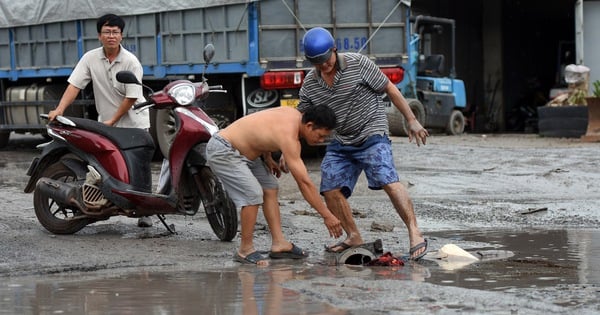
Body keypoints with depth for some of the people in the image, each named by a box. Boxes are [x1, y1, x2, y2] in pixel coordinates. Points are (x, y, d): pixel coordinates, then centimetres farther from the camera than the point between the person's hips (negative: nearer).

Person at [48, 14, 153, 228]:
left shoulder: (131, 62, -12)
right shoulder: (91, 58, -2)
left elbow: (131, 98, -13)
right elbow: (74, 85, -8)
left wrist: (112, 121, -15)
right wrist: (59, 109, -22)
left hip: (133, 123, -3)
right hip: (105, 122, 3)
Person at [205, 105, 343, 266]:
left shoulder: (294, 114, -2)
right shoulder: (289, 137, -29)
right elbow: (304, 182, -30)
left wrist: (267, 157, 6)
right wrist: (327, 216, -27)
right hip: (222, 150, -11)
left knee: (270, 188, 7)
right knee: (253, 194, -21)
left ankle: (279, 243, 8)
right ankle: (245, 250, -9)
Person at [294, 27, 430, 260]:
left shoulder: (358, 64, -12)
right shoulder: (309, 84, 1)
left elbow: (389, 89, -6)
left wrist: (411, 121, -7)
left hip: (371, 135, -6)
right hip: (340, 142, 6)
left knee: (388, 181, -23)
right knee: (330, 190, -3)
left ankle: (415, 234, -26)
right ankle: (354, 237, 14)